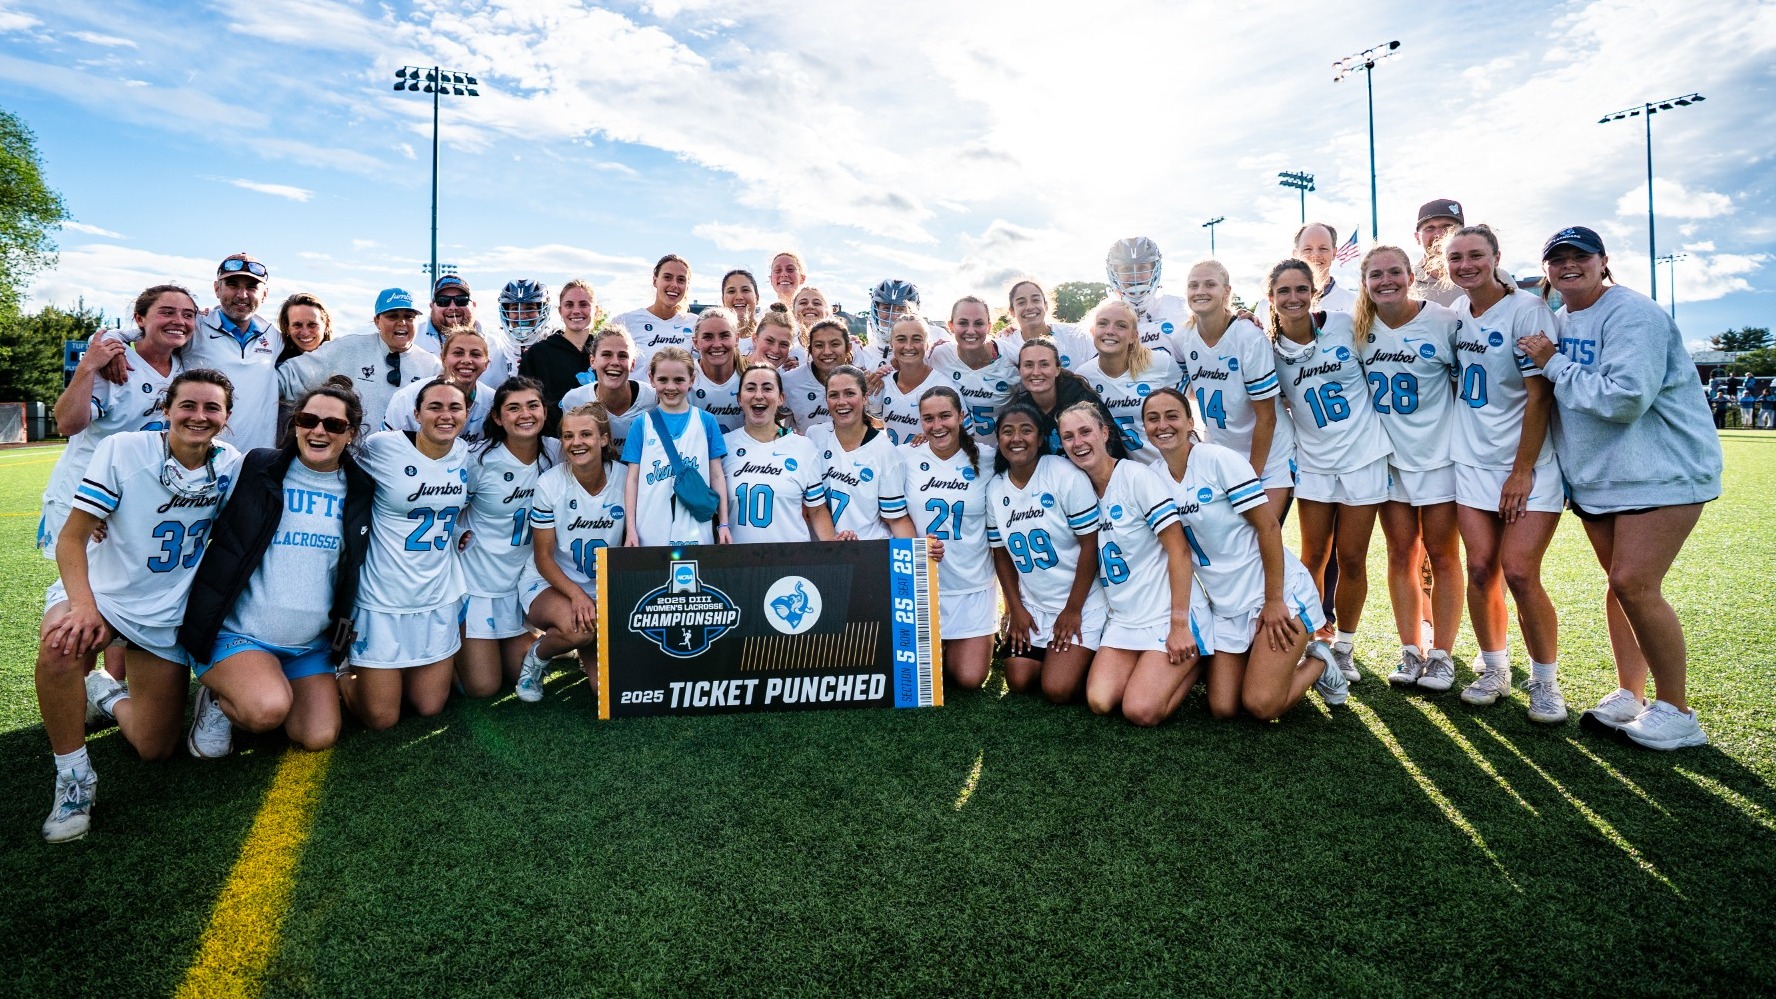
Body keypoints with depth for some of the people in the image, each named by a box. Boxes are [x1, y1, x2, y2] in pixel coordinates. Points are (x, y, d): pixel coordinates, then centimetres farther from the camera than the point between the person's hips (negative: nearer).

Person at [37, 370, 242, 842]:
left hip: (170, 615, 3)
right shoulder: (122, 450, -16)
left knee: (155, 749, 4)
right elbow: (71, 537, -15)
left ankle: (106, 695, 38)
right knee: (62, 645, -39)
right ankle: (74, 777, -16)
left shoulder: (232, 465, -8)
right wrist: (84, 606, -29)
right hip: (102, 591, -2)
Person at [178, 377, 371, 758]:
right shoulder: (254, 469, -5)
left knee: (318, 737, -5)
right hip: (237, 632, -3)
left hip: (311, 643, 4)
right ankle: (218, 696, 7)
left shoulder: (361, 490, 3)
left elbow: (361, 564, 14)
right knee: (269, 709, -29)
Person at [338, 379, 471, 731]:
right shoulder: (382, 446, -14)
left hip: (439, 598, 5)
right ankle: (345, 675, 33)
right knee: (381, 719, 4)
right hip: (384, 599, -4)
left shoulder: (466, 455, 0)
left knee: (429, 708, 13)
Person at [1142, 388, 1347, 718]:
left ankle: (1318, 663, 16)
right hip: (1225, 606, 6)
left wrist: (1273, 601, -17)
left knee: (1262, 705, -14)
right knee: (1222, 709, 0)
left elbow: (1268, 527, -15)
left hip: (1279, 593, -5)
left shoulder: (1219, 459, -15)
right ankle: (1280, 659, 26)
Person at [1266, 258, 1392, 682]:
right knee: (1313, 558, 5)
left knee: (1351, 559, 3)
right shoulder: (1269, 347, -3)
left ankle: (1344, 646, 21)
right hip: (1313, 461, 1)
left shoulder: (1347, 325, -7)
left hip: (1363, 455, -1)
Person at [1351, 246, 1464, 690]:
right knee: (1401, 556, 8)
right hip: (1389, 457, 3)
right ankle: (1411, 653, 18)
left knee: (1442, 556, 5)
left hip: (1438, 454, -3)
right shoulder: (1357, 328, -1)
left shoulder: (1444, 322, -11)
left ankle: (1441, 655, 15)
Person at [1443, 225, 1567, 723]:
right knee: (1480, 568, 2)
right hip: (1473, 459, 5)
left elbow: (1540, 396, -13)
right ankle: (1495, 670, 19)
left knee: (1518, 572, -11)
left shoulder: (1526, 310, -11)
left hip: (1528, 462, -5)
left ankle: (1546, 682, 9)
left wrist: (1522, 471, -14)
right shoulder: (1455, 313, 6)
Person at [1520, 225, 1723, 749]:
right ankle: (1628, 695, 23)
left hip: (1661, 471, -8)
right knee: (1621, 584, 12)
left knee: (1634, 585, -13)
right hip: (1596, 476, 8)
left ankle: (1676, 712, 2)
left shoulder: (1632, 314, -15)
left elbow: (1624, 398, -27)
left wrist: (1553, 363, -19)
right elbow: (1549, 394, 22)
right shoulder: (1558, 322, 10)